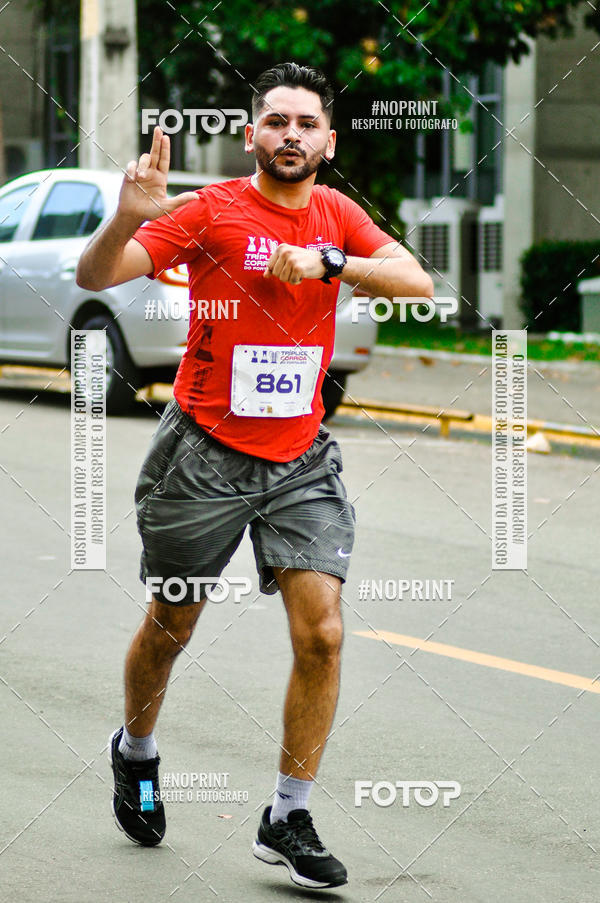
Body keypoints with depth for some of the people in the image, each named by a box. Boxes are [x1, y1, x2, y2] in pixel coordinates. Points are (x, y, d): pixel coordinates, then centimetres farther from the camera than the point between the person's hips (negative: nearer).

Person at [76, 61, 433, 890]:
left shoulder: (337, 215, 5)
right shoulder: (211, 210, -9)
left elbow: (418, 284, -8)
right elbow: (96, 277, -17)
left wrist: (327, 261, -22)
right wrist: (129, 217, -38)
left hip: (302, 460, 3)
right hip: (205, 455, -3)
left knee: (321, 634, -9)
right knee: (170, 626, 11)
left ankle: (289, 820, 1)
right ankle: (135, 752, 40)